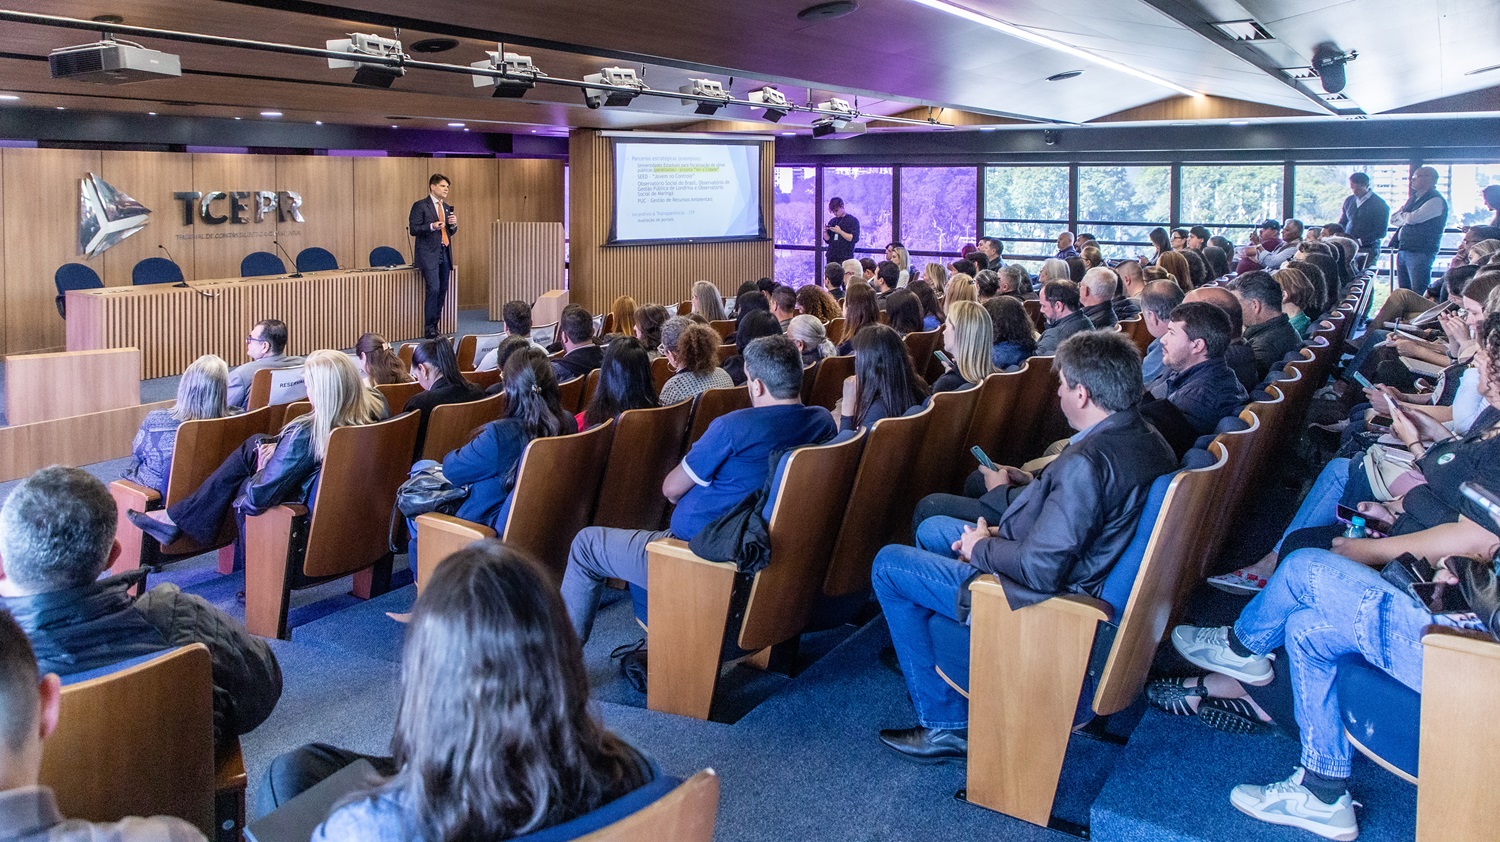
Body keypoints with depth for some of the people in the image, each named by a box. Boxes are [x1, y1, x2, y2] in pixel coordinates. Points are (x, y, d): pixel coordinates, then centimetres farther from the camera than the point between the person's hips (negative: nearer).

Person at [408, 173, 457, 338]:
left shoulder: (447, 207, 17)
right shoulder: (420, 206, -3)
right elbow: (413, 229, -9)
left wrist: (454, 224, 1)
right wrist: (432, 226, -23)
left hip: (445, 254, 7)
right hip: (429, 254, -7)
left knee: (442, 291, 6)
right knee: (433, 289, -15)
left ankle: (435, 326, 15)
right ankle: (429, 329, -9)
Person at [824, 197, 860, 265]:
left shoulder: (853, 220, 0)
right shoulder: (832, 221, 15)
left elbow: (854, 238, -10)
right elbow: (828, 240, 16)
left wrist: (840, 231, -17)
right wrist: (825, 232, -4)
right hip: (831, 257, 5)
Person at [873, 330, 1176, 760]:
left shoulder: (1087, 462, -32)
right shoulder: (1148, 439, -3)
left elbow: (1041, 570, -31)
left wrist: (982, 547, -12)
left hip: (1045, 598, -10)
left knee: (888, 564, 2)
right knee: (932, 529, 23)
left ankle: (945, 722, 8)